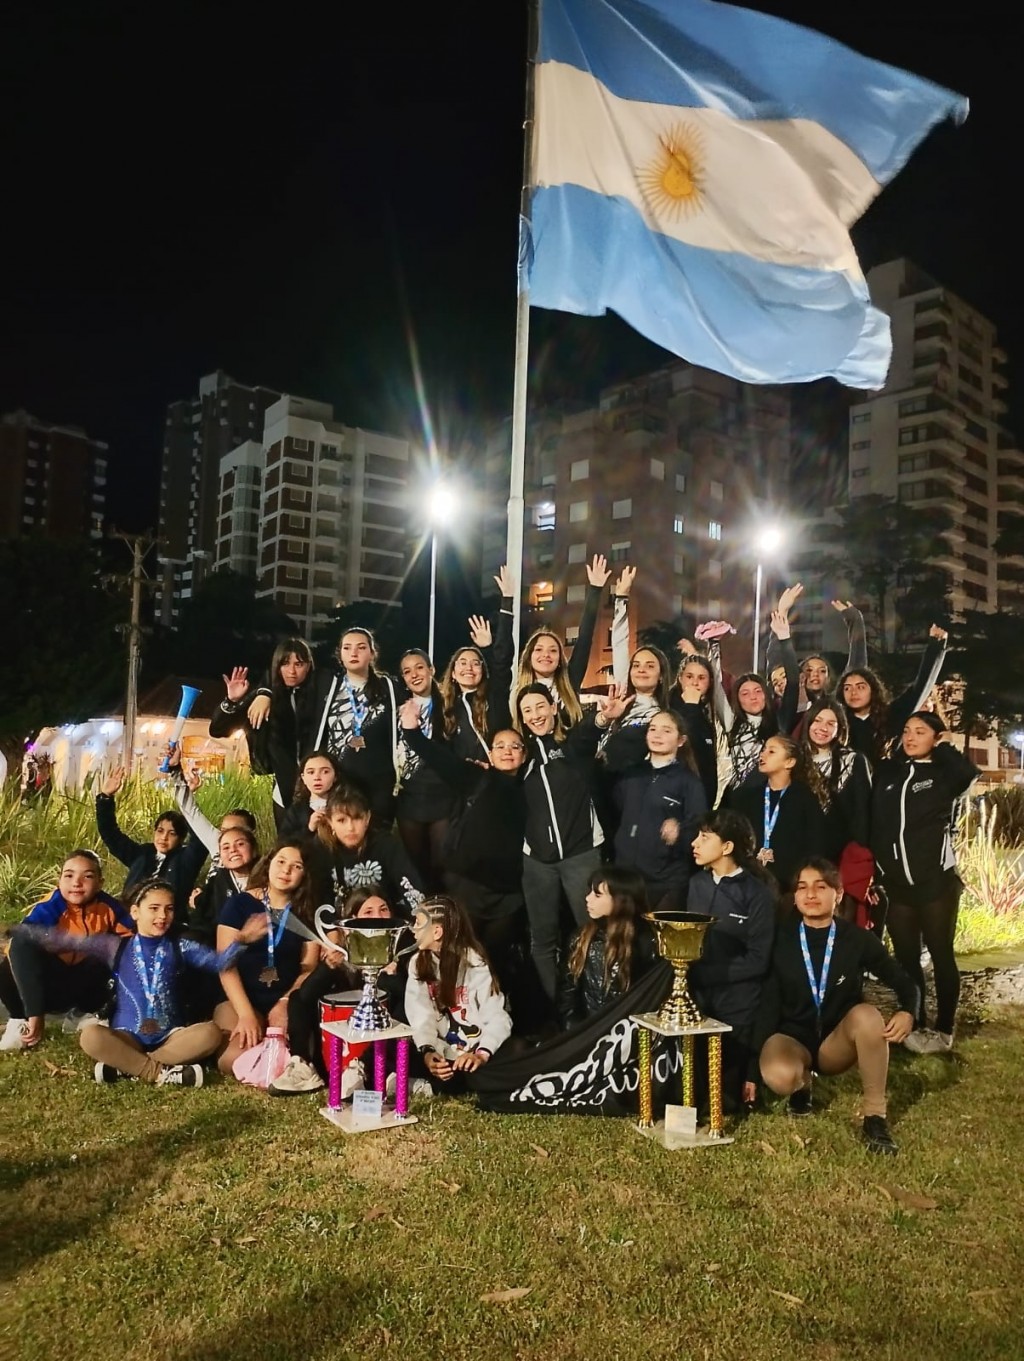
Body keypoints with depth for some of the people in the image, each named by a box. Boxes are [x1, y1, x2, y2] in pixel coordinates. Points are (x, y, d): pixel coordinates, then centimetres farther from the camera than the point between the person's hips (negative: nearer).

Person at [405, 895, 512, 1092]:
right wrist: (427, 1051, -23)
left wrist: (482, 1055, -30)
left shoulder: (474, 963, -7)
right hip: (442, 1054, 4)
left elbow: (497, 1017, -14)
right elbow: (422, 1017, -5)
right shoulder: (418, 963, 4)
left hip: (474, 1055, -4)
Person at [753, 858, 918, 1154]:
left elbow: (903, 983, 2)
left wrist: (907, 1012, -22)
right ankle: (802, 1083, 6)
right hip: (792, 1038, -1)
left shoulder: (858, 939, -8)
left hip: (837, 1043, 1)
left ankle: (874, 1116, -15)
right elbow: (767, 1003, -8)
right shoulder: (781, 939, -10)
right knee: (778, 1075, -35)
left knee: (866, 1013, -32)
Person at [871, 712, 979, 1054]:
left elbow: (970, 772, -27)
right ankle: (916, 1025, 27)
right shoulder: (887, 772, 7)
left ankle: (944, 1030, 20)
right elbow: (874, 823, 6)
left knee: (941, 954, 6)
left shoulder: (944, 773, -2)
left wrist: (943, 747, -10)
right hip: (897, 884, 4)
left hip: (937, 881, -4)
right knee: (906, 957, 12)